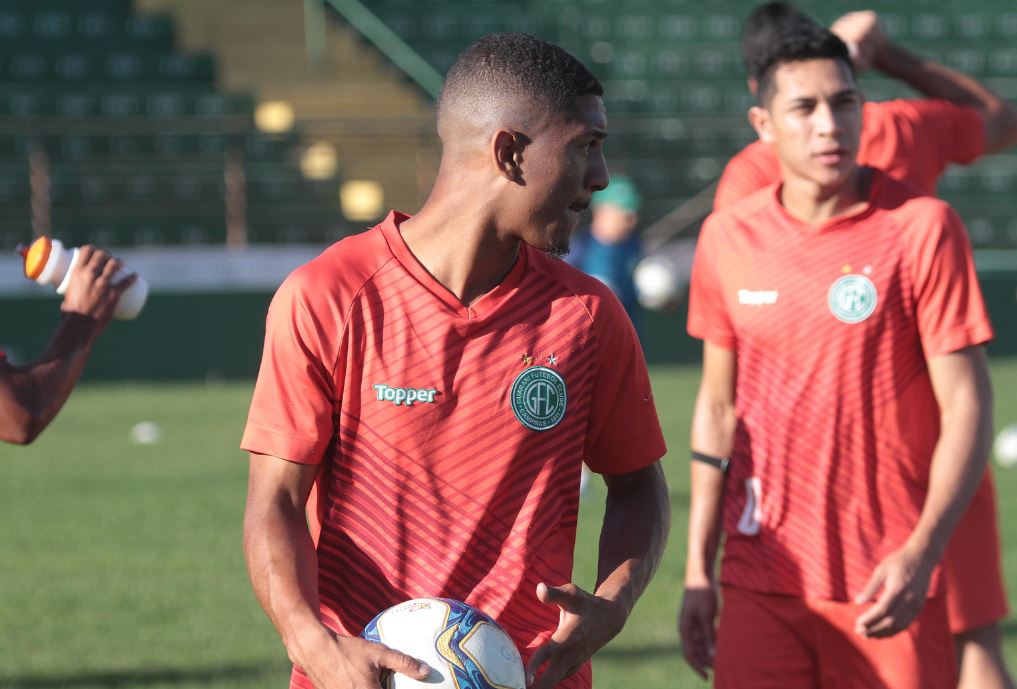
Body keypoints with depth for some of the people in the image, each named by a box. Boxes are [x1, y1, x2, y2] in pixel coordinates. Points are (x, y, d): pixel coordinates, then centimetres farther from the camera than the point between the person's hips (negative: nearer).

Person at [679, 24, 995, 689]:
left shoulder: (922, 227, -6)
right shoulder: (728, 236, 5)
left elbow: (967, 406, -7)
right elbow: (719, 407, 12)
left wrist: (921, 555, -18)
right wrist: (698, 572, 9)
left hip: (886, 587, -3)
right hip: (759, 585, 3)